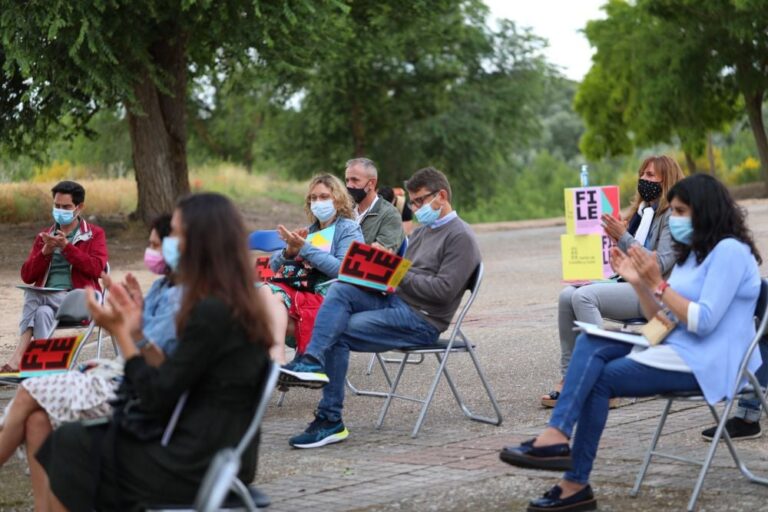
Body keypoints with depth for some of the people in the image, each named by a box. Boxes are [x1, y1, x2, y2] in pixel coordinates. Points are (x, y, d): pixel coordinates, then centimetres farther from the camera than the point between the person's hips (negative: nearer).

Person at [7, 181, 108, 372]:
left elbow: (96, 268, -8)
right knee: (43, 312, -35)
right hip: (46, 299, 3)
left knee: (32, 296, -30)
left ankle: (18, 357, -30)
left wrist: (66, 246, -14)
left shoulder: (94, 234, 10)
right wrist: (45, 252, -5)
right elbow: (27, 276, 11)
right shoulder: (44, 236, 20)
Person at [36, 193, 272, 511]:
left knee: (71, 443, 3)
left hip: (197, 465, -9)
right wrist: (136, 333, 10)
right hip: (222, 455, 9)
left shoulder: (211, 312, -20)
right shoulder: (237, 306, 8)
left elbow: (156, 400, -16)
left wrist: (120, 333, -7)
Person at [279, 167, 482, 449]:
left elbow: (444, 290, -17)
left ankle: (330, 420, -13)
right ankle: (312, 362, -29)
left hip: (422, 320, -8)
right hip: (396, 300, 8)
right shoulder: (422, 231, 23)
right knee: (340, 289, -17)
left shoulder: (460, 237, -7)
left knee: (338, 333, -17)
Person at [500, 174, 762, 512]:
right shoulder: (692, 253, 18)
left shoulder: (729, 251, -12)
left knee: (600, 379, -13)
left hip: (706, 363, -9)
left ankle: (576, 484, -6)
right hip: (677, 350, 9)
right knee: (591, 344, -11)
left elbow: (703, 322, -21)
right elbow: (664, 321, 13)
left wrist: (657, 284, -20)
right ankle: (557, 435, -25)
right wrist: (638, 282, 0)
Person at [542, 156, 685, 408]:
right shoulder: (643, 211, 18)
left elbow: (660, 264, -17)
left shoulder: (672, 215, -6)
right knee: (567, 295, -11)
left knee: (584, 296, -27)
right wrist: (618, 241, 0)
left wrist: (624, 238, -16)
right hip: (631, 284, 8)